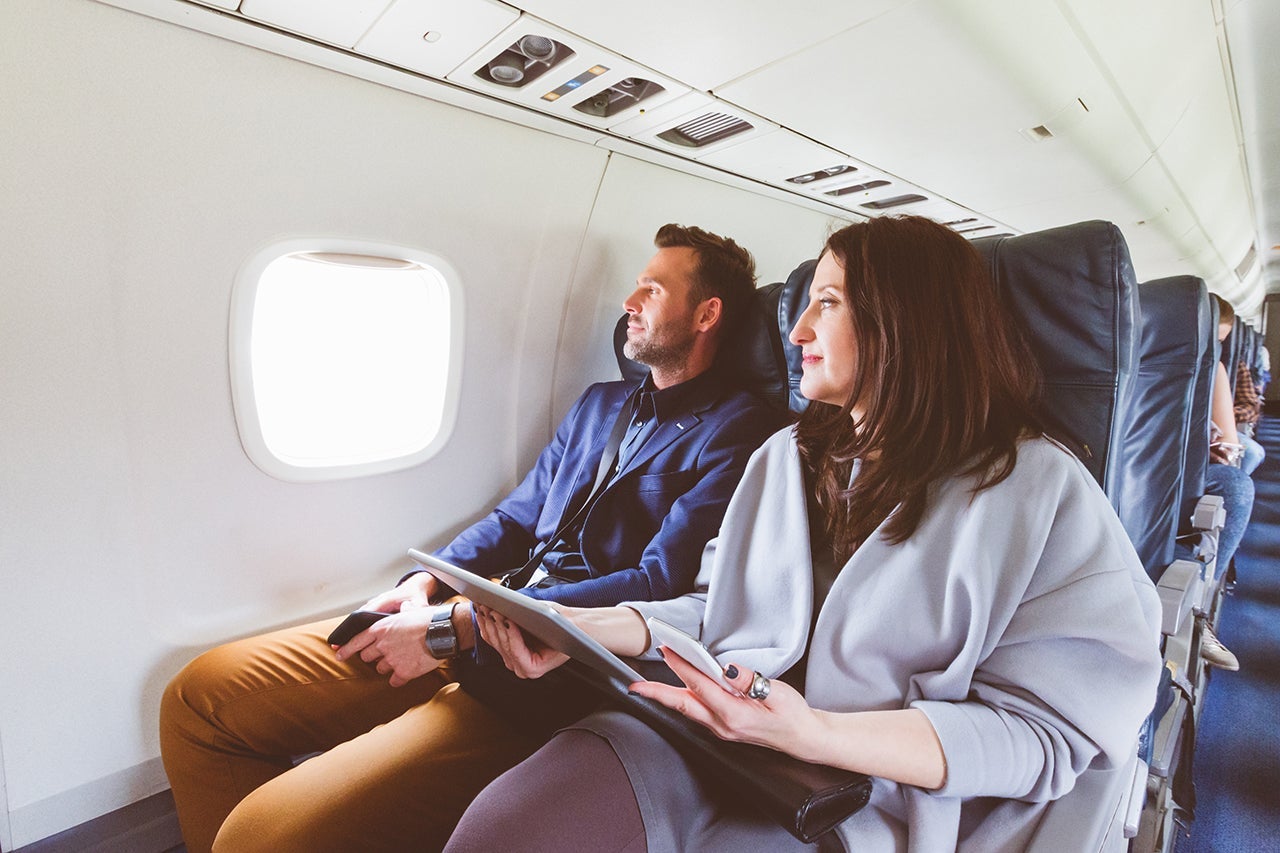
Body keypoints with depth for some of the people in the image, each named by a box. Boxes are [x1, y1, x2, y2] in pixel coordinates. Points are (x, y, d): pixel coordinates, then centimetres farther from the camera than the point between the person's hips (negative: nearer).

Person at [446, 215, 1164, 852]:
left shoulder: (1041, 491, -3)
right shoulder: (787, 457, 14)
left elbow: (1042, 731, -8)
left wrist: (814, 734, -22)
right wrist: (587, 629, -2)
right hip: (698, 734, 5)